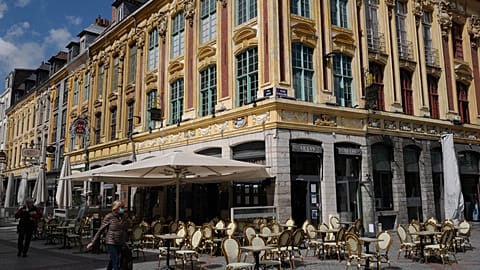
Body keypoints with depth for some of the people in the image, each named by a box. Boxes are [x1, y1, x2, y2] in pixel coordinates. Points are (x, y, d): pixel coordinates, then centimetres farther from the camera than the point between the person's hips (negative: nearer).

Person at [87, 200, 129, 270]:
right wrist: (92, 242, -2)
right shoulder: (109, 217, -8)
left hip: (121, 244, 5)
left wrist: (126, 241, 17)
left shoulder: (124, 217, 6)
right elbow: (101, 230, -4)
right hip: (111, 243, -5)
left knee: (113, 262, 17)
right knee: (116, 264, -10)